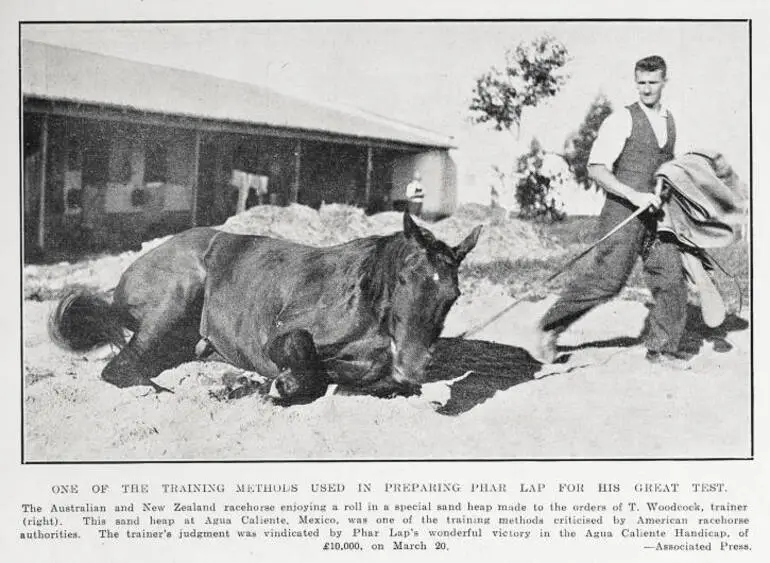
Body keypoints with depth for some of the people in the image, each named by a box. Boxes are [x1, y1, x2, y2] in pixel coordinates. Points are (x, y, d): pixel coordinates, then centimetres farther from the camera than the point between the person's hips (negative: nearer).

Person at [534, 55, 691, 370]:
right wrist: (635, 195, -22)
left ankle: (662, 348, 15)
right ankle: (551, 327, 1)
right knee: (608, 279, -13)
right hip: (623, 211, -7)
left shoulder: (670, 121, 15)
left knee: (671, 276, 1)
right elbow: (596, 169, -15)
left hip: (655, 214, 7)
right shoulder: (622, 120, -8)